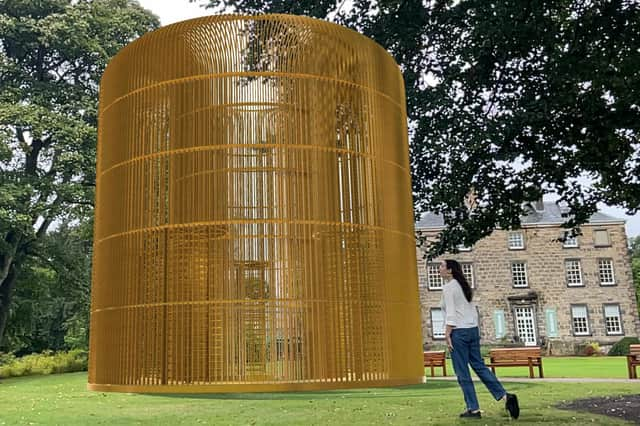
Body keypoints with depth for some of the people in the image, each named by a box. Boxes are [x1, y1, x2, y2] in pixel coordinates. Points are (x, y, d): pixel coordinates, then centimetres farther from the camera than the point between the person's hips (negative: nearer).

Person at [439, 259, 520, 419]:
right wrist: (474, 331, 19)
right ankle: (505, 396, 2)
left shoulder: (448, 287, -10)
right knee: (479, 366, 11)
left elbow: (451, 313, -16)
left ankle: (473, 409, 4)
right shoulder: (463, 285, 16)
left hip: (458, 331, -9)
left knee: (462, 372, 0)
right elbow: (473, 311, 17)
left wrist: (447, 334, -14)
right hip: (472, 329, 9)